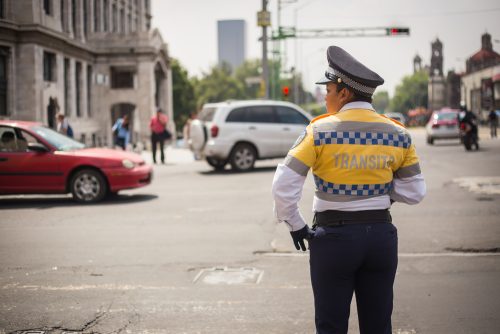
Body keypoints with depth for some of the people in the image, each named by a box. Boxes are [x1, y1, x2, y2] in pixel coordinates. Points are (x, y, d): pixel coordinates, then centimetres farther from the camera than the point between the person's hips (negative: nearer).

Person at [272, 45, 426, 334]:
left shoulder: (320, 131, -11)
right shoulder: (398, 134, 0)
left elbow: (283, 186, -13)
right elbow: (415, 193, 4)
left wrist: (295, 225, 0)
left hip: (334, 237, -3)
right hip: (381, 235, 3)